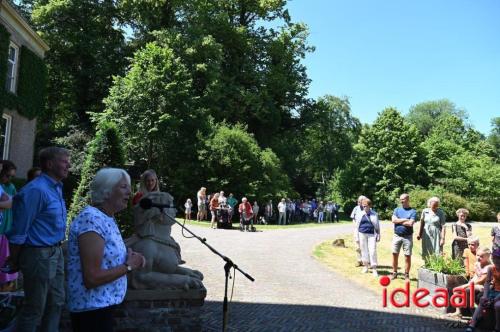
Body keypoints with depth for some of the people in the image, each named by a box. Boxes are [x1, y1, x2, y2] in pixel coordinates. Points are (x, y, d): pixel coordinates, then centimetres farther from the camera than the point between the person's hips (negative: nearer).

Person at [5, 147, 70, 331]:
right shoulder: (36, 190, -20)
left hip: (56, 252, 9)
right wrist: (13, 262, -9)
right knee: (35, 308, 6)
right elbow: (19, 230, -16)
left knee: (56, 302, 18)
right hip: (39, 254, -9)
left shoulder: (56, 188, 8)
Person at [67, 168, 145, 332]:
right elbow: (92, 278, -28)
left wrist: (129, 258, 1)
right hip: (93, 308, -10)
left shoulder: (108, 219, 7)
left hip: (104, 303, 10)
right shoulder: (92, 220, -23)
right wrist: (129, 266, -16)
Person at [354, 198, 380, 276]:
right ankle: (366, 266, 24)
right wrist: (357, 237, 5)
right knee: (364, 250, 8)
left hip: (372, 235, -1)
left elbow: (377, 226, 9)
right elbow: (357, 226, 8)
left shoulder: (374, 214, 4)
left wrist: (378, 235, 5)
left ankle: (374, 269, -2)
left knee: (372, 251, -7)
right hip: (362, 234, 1)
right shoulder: (359, 214, 4)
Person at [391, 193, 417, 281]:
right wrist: (405, 220, -10)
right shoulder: (397, 210, 9)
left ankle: (406, 275, 13)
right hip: (397, 236, 3)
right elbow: (393, 220, -6)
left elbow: (410, 223, -15)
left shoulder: (413, 211, -2)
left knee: (407, 256, 1)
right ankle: (394, 273, 18)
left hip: (407, 236, -3)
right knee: (395, 255, 6)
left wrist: (399, 221, -7)